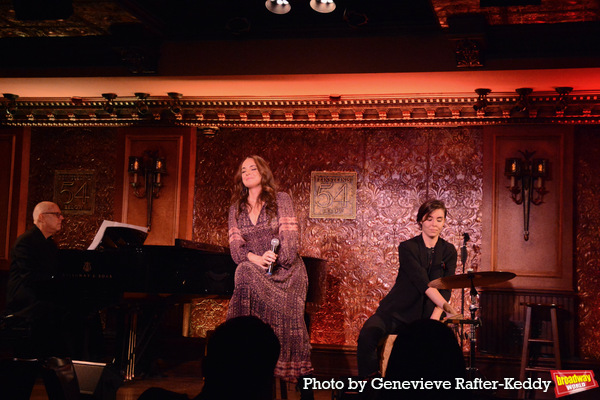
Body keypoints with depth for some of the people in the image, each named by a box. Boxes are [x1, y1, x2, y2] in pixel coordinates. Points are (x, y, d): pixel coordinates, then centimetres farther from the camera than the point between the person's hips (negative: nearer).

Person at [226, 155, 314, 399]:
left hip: (286, 270, -3)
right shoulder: (236, 208, 13)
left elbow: (290, 239, -6)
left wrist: (273, 262, -19)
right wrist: (255, 258, -17)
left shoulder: (281, 200, 3)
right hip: (256, 270, 3)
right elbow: (235, 246, 3)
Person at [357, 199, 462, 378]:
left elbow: (445, 289, -6)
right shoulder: (408, 248, -7)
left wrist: (434, 319, -22)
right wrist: (447, 307, -33)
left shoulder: (449, 252, 5)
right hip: (397, 311, -2)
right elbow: (423, 283, -20)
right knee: (367, 335, -29)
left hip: (425, 316, 2)